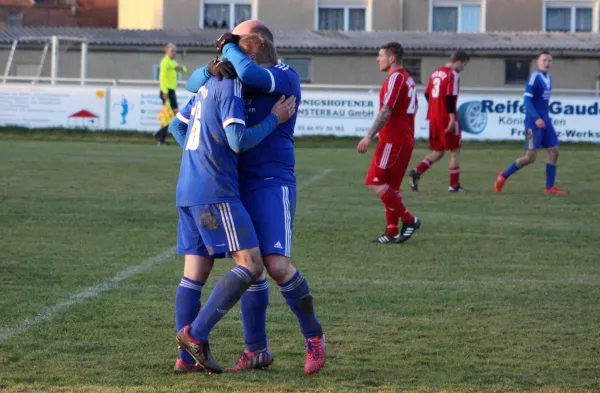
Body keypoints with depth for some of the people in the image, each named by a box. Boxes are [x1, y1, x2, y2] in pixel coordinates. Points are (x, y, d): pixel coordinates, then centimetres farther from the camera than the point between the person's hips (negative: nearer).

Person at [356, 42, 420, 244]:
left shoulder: (395, 78, -13)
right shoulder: (408, 79, 16)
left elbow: (386, 111, -20)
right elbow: (413, 108, 21)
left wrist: (369, 137, -22)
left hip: (392, 140, -10)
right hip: (406, 140, 10)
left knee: (375, 183, -8)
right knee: (390, 186, 11)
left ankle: (409, 220, -8)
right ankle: (392, 232, 9)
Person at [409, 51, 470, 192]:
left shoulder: (436, 73, 13)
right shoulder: (453, 75, -11)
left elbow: (427, 94, 16)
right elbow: (450, 97, -20)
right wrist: (452, 117, -21)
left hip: (433, 117, 7)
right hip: (446, 118, -7)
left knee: (438, 151, 13)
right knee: (455, 150, 4)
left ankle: (417, 171, -7)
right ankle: (454, 185, 4)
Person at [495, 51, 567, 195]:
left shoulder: (548, 78, 13)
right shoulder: (534, 77, -13)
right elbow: (527, 100, -18)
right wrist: (537, 118, -26)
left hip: (545, 121, 8)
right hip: (534, 122, -8)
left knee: (554, 151, 2)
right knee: (531, 156, -7)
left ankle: (550, 187, 8)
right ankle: (503, 176, 7)